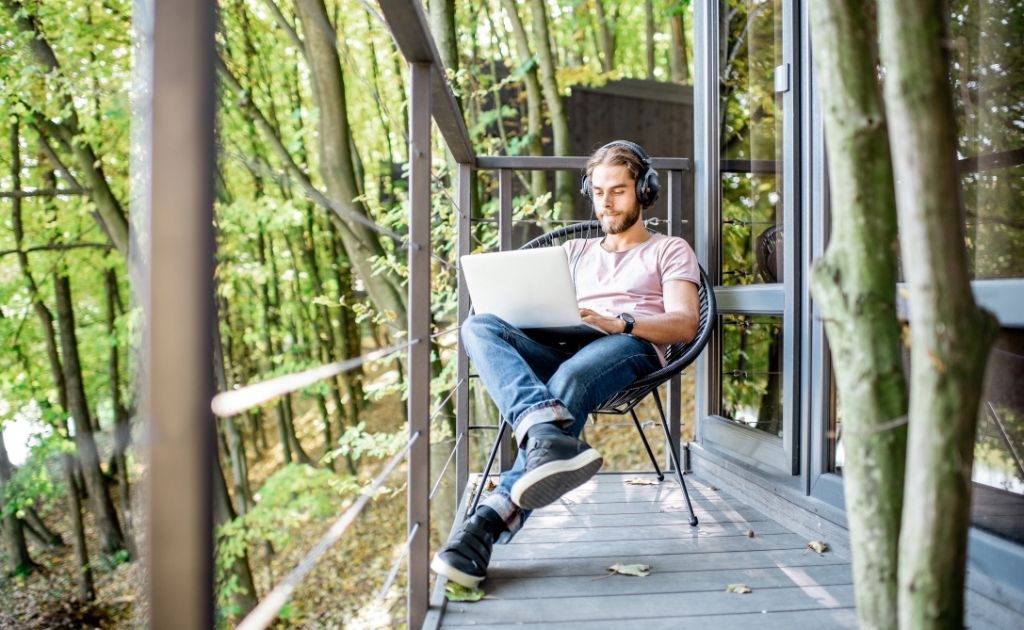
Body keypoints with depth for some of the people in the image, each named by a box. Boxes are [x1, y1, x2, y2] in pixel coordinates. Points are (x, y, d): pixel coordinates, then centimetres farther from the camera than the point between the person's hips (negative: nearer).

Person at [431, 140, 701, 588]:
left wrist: (620, 322, -15)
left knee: (568, 380, -39)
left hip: (632, 348, -4)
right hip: (561, 350, 4)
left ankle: (489, 522, -44)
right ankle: (548, 434, -52)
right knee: (479, 325, -26)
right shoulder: (575, 251, 34)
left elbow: (685, 325, 4)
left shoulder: (669, 250, 21)